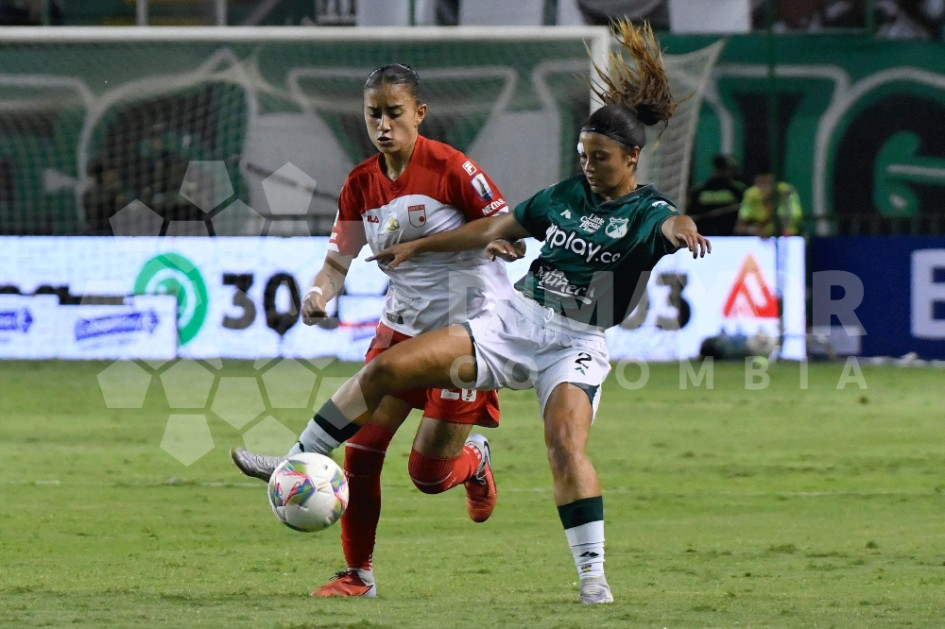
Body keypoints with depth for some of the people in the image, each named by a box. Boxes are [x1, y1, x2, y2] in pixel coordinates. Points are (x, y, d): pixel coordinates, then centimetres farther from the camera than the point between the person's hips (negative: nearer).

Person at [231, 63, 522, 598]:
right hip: (403, 326, 5)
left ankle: (475, 461, 32)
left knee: (429, 474, -5)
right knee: (361, 448, -6)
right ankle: (359, 574, 8)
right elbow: (339, 258, 2)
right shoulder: (361, 184, 0)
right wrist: (320, 293, -20)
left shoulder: (450, 168, -15)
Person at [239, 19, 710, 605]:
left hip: (578, 342, -5)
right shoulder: (566, 194, 10)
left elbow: (673, 226, -30)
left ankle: (594, 574, -23)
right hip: (515, 320, 5)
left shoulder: (646, 212, -6)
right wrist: (418, 247, 28)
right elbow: (495, 228, 22)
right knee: (387, 367, -5)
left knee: (566, 445, -30)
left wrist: (683, 229, -55)